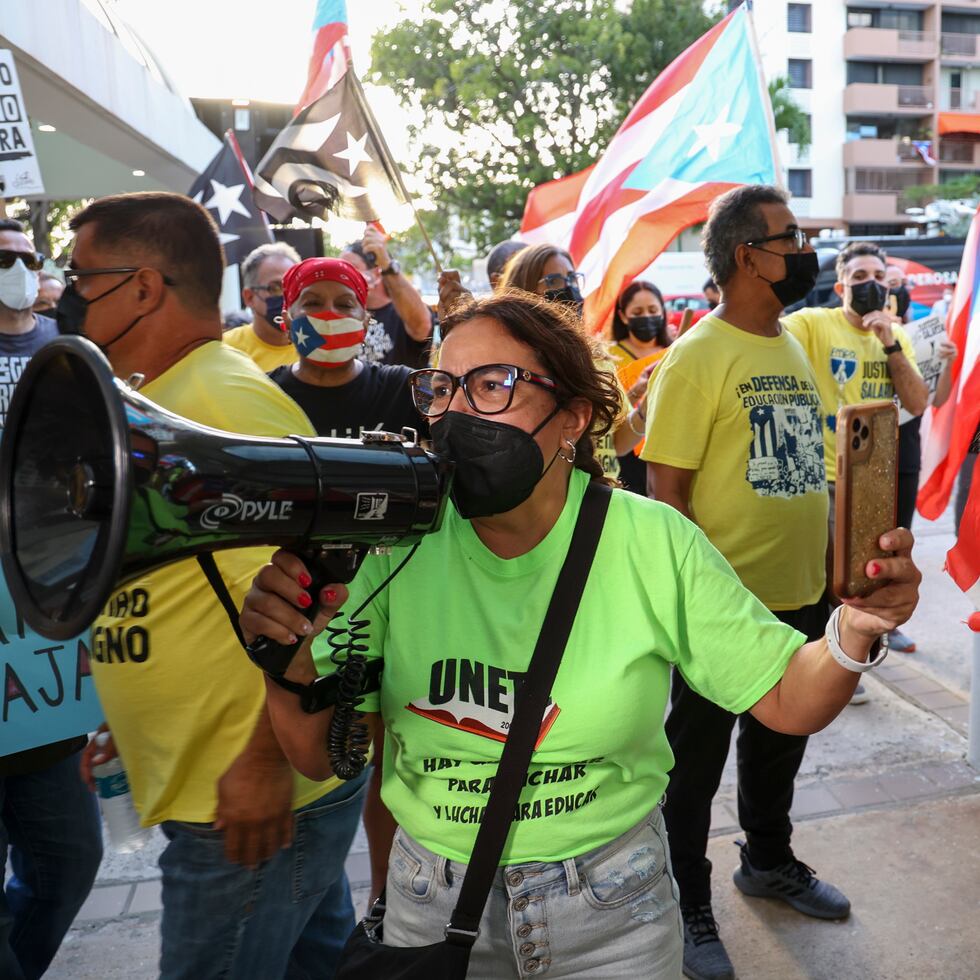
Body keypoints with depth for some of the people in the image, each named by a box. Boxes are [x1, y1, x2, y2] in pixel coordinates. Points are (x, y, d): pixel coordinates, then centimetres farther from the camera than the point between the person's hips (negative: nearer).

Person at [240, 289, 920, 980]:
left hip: (614, 905, -1)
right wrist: (293, 672, -30)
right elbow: (324, 757, -9)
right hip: (433, 902, 2)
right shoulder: (399, 545, -14)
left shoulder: (653, 543, -16)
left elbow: (787, 701, -10)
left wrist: (853, 633, -30)